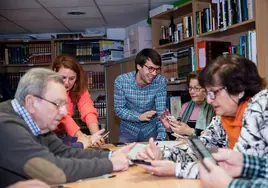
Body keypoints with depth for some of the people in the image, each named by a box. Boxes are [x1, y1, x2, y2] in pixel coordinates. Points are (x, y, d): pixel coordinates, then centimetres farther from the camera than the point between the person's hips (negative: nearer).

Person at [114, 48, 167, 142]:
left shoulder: (160, 82, -17)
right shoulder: (121, 81, -19)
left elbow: (161, 112, -16)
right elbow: (118, 109, -13)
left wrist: (161, 137, -28)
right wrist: (139, 116, -29)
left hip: (151, 130, 1)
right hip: (128, 130, 0)